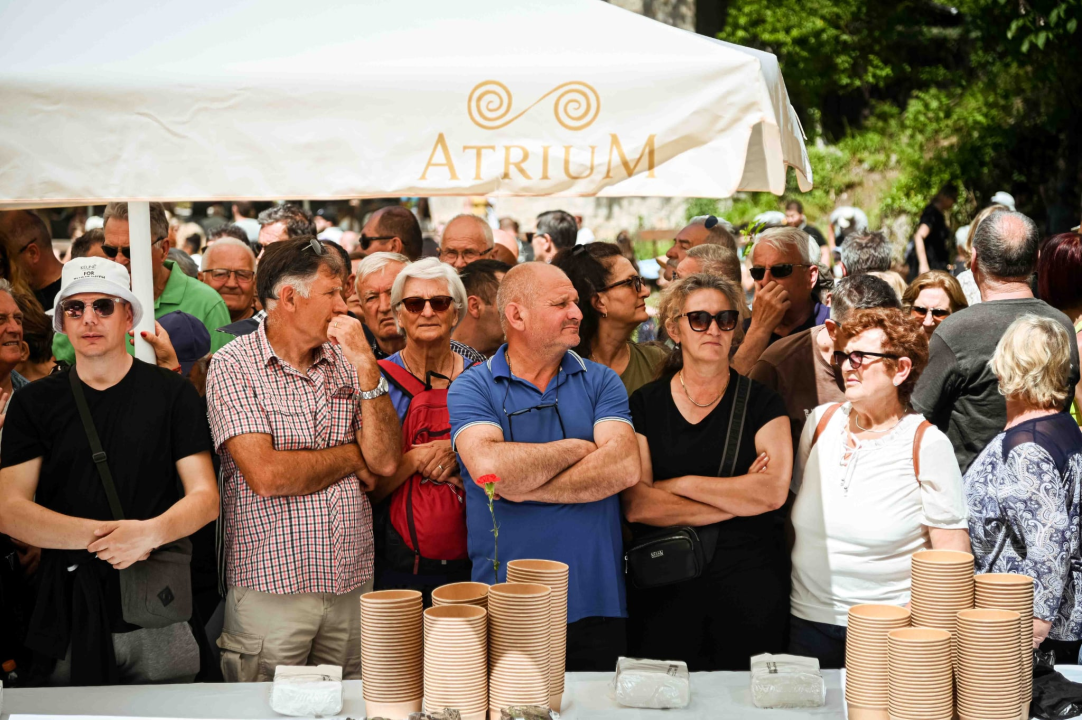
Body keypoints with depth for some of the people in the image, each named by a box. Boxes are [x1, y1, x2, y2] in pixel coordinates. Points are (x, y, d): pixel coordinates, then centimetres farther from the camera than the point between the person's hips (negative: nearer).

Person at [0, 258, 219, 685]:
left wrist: (150, 532, -21)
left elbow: (205, 497, -1)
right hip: (69, 618, 1)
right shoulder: (34, 402, 6)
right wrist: (99, 535, -16)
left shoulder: (171, 393, 3)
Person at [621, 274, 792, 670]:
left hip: (749, 588, 0)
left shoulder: (761, 403, 4)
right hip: (664, 589, 0)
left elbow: (774, 492, -12)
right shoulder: (645, 405, 4)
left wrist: (679, 484, -9)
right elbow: (635, 504, -8)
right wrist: (738, 497, -8)